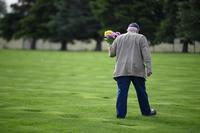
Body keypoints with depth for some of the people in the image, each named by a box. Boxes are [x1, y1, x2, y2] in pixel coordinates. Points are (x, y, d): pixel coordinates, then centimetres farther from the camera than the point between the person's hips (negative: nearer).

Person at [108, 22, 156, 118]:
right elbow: (146, 54, -5)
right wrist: (149, 68, -9)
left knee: (122, 92, -2)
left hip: (122, 70, 1)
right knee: (141, 92, 10)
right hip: (137, 70, -1)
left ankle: (120, 113, -8)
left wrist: (110, 45, 36)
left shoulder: (119, 38, 12)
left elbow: (111, 53, 16)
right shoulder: (141, 38, 5)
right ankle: (146, 111, 21)